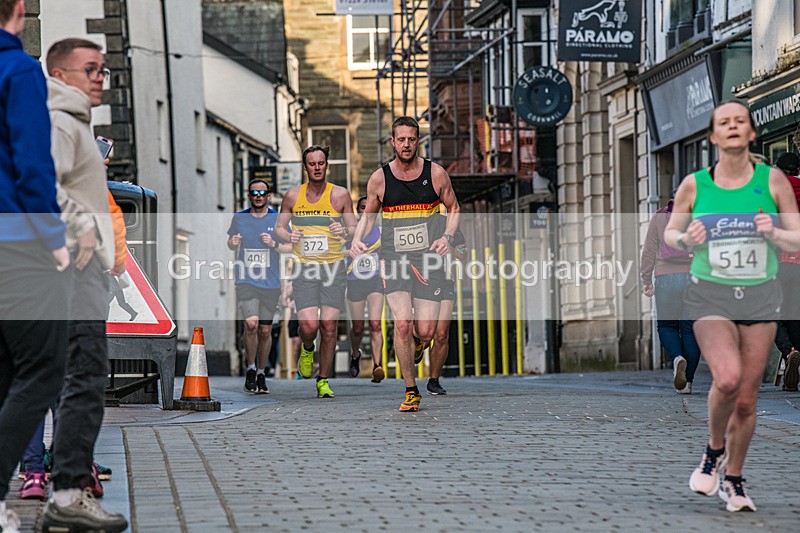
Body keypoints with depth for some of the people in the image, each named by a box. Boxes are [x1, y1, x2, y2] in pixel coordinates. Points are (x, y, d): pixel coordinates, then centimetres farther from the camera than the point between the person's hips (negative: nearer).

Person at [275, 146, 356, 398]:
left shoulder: (340, 195, 3)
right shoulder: (293, 196, 6)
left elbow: (354, 229, 7)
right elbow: (279, 228, 14)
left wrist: (345, 232, -16)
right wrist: (288, 236, -9)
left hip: (333, 266, 0)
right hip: (304, 267, 0)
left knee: (329, 325, -4)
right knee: (309, 325, -14)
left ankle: (324, 381, 10)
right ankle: (307, 349, 23)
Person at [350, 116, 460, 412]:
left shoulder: (436, 173, 0)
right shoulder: (379, 178, 1)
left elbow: (453, 208, 13)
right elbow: (368, 214, 15)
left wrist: (447, 236, -5)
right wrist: (357, 239, -3)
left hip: (429, 258, 0)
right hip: (394, 259, 0)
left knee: (425, 332, -6)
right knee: (402, 323, -16)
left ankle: (418, 341, 34)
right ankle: (411, 391, -2)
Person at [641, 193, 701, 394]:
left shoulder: (659, 217, 9)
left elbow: (649, 251, 7)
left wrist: (646, 280, 13)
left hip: (667, 278, 0)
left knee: (666, 325, 10)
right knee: (690, 328, 5)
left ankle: (677, 357, -20)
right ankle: (687, 381, 2)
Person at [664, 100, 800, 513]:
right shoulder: (694, 185, -1)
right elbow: (670, 234, 12)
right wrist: (687, 239, -11)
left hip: (760, 296, 2)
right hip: (710, 294, -1)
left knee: (747, 398, 4)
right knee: (727, 379, -24)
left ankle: (733, 480, 23)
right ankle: (715, 449, 5)